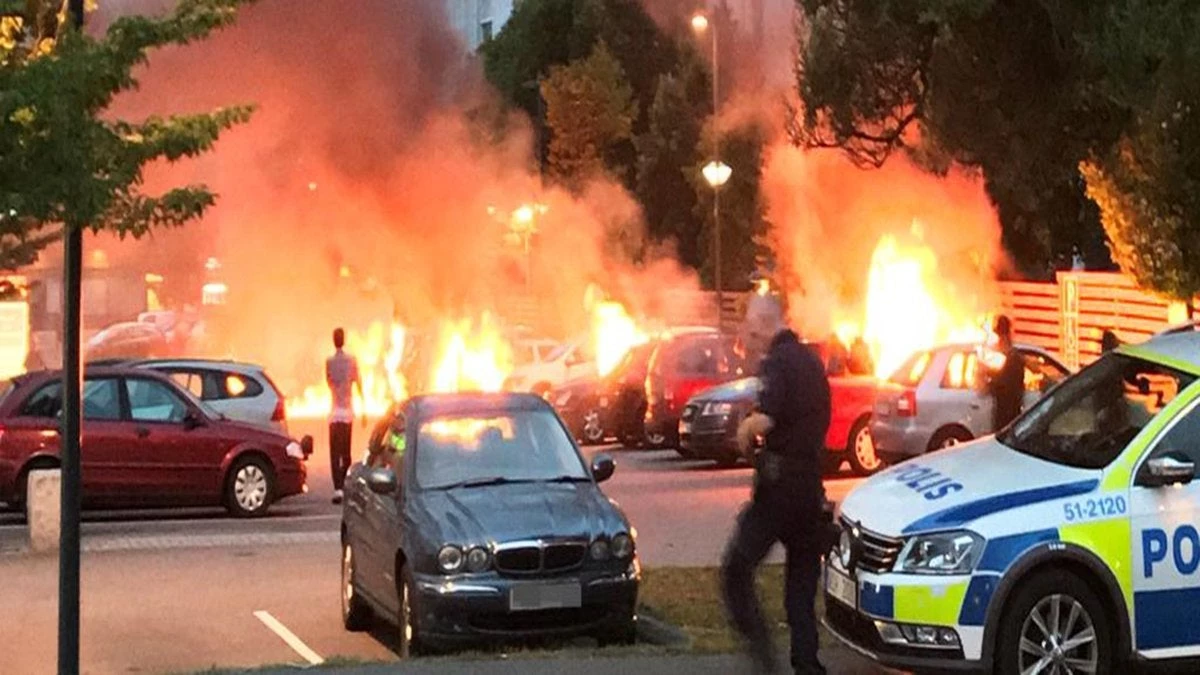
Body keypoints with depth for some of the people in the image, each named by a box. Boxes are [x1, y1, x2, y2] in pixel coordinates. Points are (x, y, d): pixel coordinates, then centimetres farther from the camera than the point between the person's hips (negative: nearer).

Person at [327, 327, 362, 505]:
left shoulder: (329, 361, -3)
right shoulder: (352, 361, -2)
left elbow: (329, 382, 8)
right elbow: (359, 385, 1)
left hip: (335, 412, -1)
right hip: (348, 412, 1)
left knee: (335, 453, -5)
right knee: (346, 452, 14)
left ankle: (338, 489, -18)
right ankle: (345, 486, 18)